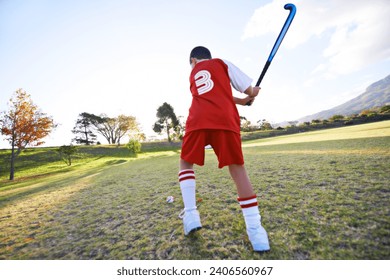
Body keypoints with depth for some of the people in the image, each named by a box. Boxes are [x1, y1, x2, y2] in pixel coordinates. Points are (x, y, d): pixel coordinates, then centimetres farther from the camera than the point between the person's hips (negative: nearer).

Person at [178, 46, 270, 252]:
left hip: (198, 121, 2)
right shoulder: (221, 63, 25)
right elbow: (250, 90, 18)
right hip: (225, 120, -1)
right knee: (237, 169, 7)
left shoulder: (192, 74, 33)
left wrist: (242, 101, 32)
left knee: (185, 163, 19)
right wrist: (251, 94, 40)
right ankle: (256, 231, 6)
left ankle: (190, 214, 10)